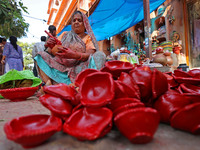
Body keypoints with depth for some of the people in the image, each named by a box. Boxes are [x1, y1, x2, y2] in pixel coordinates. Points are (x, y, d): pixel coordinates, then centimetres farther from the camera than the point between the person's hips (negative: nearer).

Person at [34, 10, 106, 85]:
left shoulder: (88, 37, 9)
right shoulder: (64, 34, 19)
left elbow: (91, 54, -10)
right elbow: (51, 52, 14)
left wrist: (74, 55, -29)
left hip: (78, 68, -3)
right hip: (60, 67, 4)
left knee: (100, 55, -24)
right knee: (42, 55, -8)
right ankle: (48, 83, -29)